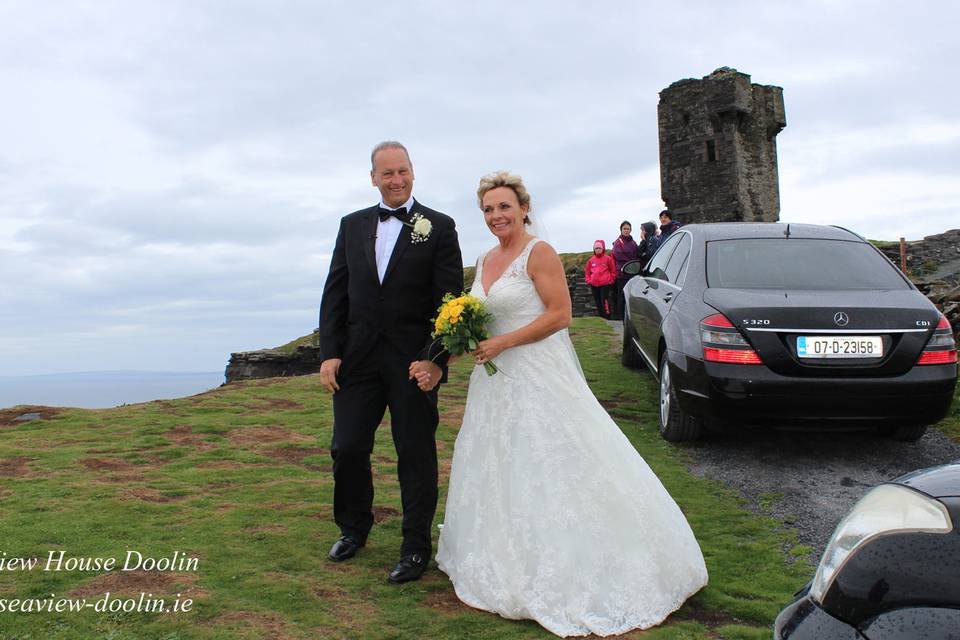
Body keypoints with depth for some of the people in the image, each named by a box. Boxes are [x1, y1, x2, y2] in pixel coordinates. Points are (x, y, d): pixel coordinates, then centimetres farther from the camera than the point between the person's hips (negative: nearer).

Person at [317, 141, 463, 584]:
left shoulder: (439, 227, -1)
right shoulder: (352, 225, 11)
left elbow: (449, 299, -7)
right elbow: (335, 293, 8)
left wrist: (437, 359, -17)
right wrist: (329, 352, -2)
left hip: (413, 360, -3)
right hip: (358, 357, 4)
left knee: (416, 455, 6)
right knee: (347, 449, 9)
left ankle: (415, 547, 20)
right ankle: (354, 528, 33)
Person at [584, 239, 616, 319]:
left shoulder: (608, 259, -1)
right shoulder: (591, 260, 9)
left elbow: (613, 271, 4)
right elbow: (587, 271, 18)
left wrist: (611, 280, 0)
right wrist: (589, 280, 9)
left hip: (605, 284, -5)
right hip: (594, 284, 5)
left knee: (605, 300, -12)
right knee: (597, 301, 10)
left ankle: (607, 317, -7)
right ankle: (600, 317, 20)